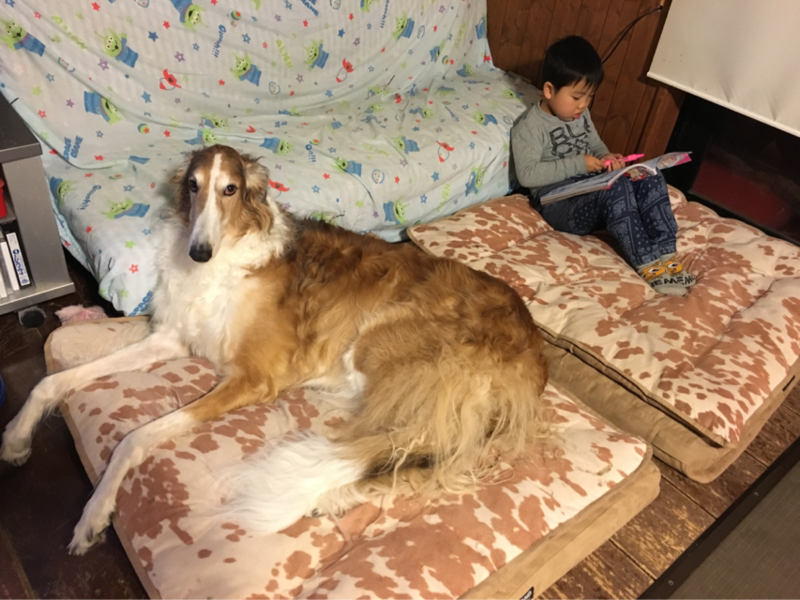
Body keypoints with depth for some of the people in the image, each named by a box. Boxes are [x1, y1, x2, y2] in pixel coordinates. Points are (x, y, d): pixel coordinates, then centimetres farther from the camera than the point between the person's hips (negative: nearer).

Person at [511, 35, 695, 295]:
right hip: (557, 203, -8)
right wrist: (577, 165, -21)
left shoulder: (581, 114, 12)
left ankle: (664, 255, -22)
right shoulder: (530, 127, -11)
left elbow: (595, 144, 25)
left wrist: (606, 157, -1)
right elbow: (526, 175, -19)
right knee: (618, 189, -33)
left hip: (591, 192, 8)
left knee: (651, 180, -14)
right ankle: (647, 264, -28)